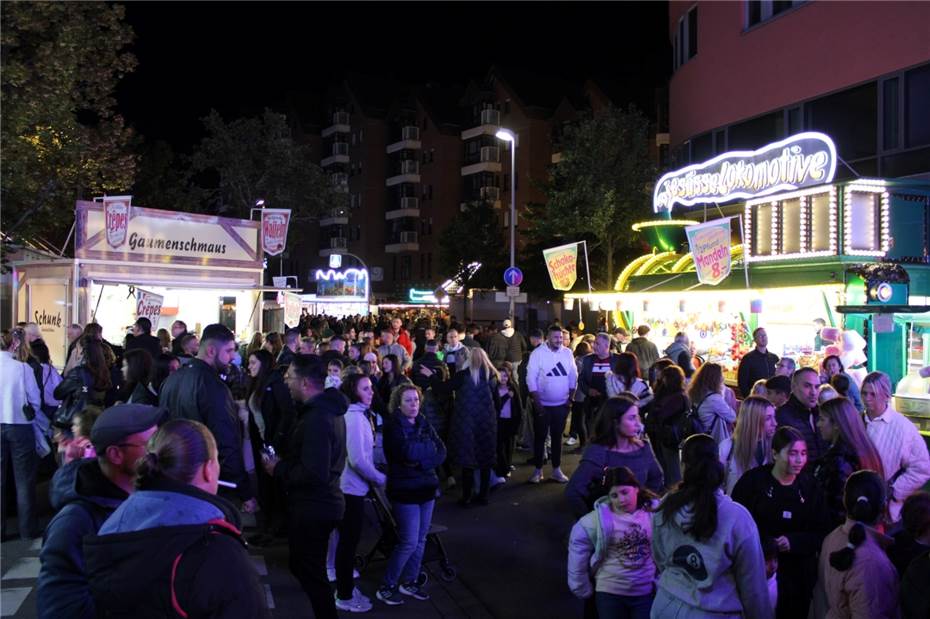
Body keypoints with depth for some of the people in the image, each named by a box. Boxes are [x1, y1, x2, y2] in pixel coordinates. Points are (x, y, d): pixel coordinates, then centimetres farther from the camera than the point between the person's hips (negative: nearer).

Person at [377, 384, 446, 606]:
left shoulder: (423, 424, 9)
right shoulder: (393, 425, -10)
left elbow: (441, 452, -1)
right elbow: (408, 452, -25)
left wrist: (421, 461, -17)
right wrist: (429, 448, -10)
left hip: (426, 487, 7)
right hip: (405, 489, -6)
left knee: (421, 539, 11)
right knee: (409, 542, -7)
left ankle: (409, 582, 26)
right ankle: (386, 586, 7)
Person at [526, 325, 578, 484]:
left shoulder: (567, 353, 0)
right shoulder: (538, 353, -11)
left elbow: (573, 376, 5)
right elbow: (531, 378, -13)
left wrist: (571, 398, 0)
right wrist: (536, 401, -16)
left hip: (561, 404, 3)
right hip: (542, 404, -3)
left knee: (557, 437, 13)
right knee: (540, 437, 6)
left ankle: (556, 469, 23)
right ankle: (538, 470, 18)